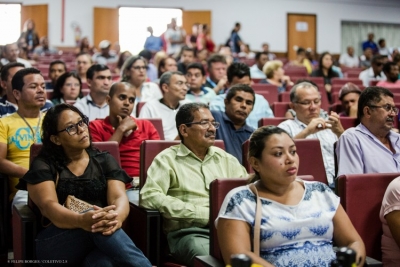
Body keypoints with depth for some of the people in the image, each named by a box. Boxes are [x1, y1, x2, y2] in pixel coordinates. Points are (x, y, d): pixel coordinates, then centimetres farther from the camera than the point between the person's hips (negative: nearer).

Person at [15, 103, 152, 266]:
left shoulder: (105, 161, 14)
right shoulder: (43, 165, 6)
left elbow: (119, 197, -2)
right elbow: (48, 206, -11)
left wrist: (116, 218, -30)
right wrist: (81, 220, -35)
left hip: (100, 242, 1)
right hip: (55, 244, -1)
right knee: (95, 221, -34)